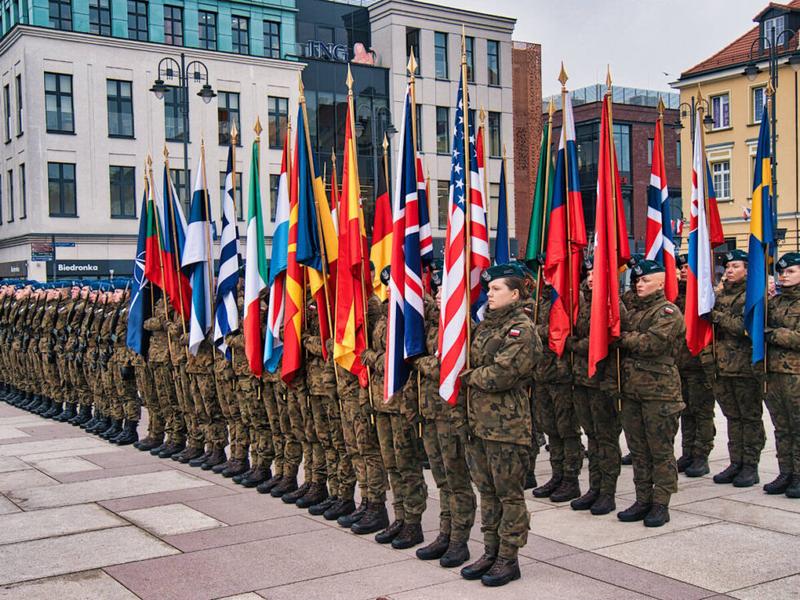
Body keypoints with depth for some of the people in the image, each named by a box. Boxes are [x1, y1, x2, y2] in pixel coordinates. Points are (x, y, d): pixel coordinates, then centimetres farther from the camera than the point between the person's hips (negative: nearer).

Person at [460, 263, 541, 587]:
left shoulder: (522, 329, -12)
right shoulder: (486, 324, 13)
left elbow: (500, 376, -19)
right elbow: (471, 359, 19)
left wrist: (469, 375, -6)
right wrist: (474, 375, -2)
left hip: (506, 423, -8)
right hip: (478, 420, 8)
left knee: (509, 493, 3)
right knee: (487, 489, 15)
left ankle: (508, 559, 12)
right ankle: (491, 552, 25)